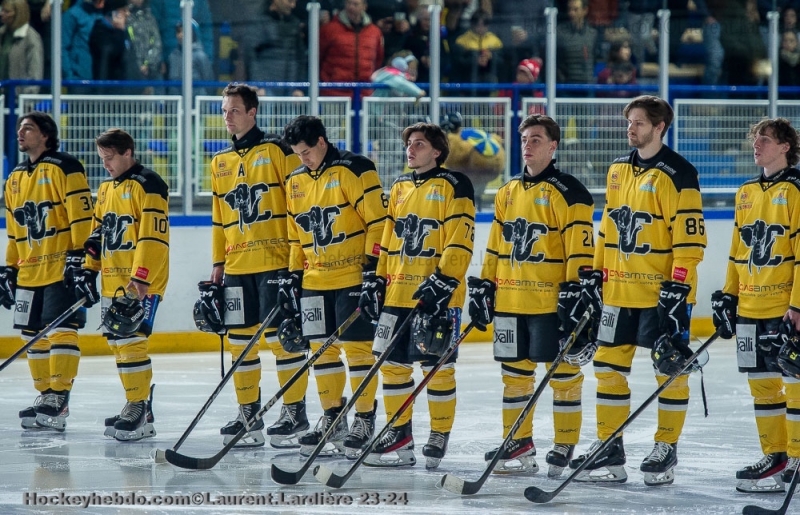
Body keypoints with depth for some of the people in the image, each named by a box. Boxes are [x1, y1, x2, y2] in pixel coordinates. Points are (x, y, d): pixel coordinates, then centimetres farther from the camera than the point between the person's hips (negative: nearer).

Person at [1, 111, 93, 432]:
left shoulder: (64, 168, -7)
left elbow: (82, 216, -13)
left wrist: (79, 257, -19)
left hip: (62, 270, -8)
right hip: (29, 272, 8)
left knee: (61, 330, -12)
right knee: (34, 336, 8)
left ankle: (58, 401, -14)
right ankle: (45, 397, 16)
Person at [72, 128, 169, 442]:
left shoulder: (148, 185, -10)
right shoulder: (106, 190, 18)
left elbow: (153, 236, -18)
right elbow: (98, 235, 25)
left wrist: (141, 279, -23)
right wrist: (88, 271, 16)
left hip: (141, 283, -9)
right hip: (112, 283, 9)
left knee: (131, 341, -15)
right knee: (118, 343, 8)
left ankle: (141, 412, -13)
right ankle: (135, 407, 16)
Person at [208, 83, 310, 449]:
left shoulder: (276, 151, -4)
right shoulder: (220, 162, 16)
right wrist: (218, 262, 18)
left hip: (275, 260, -7)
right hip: (237, 265, 7)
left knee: (281, 335, -7)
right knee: (240, 338, 7)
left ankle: (295, 412, -1)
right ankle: (248, 413, 16)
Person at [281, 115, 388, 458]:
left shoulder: (354, 170, -9)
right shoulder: (296, 182, 13)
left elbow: (378, 220, -12)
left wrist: (373, 266, -16)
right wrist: (292, 277, 14)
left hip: (353, 277, -7)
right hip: (314, 281, 7)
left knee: (357, 347, -5)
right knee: (321, 349, 8)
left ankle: (364, 421, 2)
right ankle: (332, 417, 19)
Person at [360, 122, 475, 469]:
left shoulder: (453, 186, -6)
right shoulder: (399, 188, 17)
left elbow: (460, 241, -12)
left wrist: (443, 281, -20)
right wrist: (379, 280, 15)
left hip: (436, 295, -7)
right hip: (398, 293, 7)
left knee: (436, 366, -3)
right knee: (392, 362, 6)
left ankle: (440, 435, 7)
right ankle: (399, 433, 15)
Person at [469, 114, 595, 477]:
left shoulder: (567, 192, -6)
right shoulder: (507, 192, 16)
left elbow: (581, 248, -11)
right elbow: (495, 246, 20)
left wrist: (577, 290, -17)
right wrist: (483, 287, 16)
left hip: (551, 301, -7)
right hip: (509, 300, 7)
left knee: (562, 372, -2)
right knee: (514, 371, 10)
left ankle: (565, 447, 3)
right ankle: (519, 445, 19)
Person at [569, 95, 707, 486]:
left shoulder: (677, 174, -11)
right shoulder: (618, 170, 12)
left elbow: (690, 236, -14)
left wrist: (679, 285, -19)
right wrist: (596, 273, 15)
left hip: (662, 292, -7)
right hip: (619, 289, 7)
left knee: (670, 367, 0)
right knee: (608, 365, 7)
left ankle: (666, 450, 8)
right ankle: (609, 449, 13)